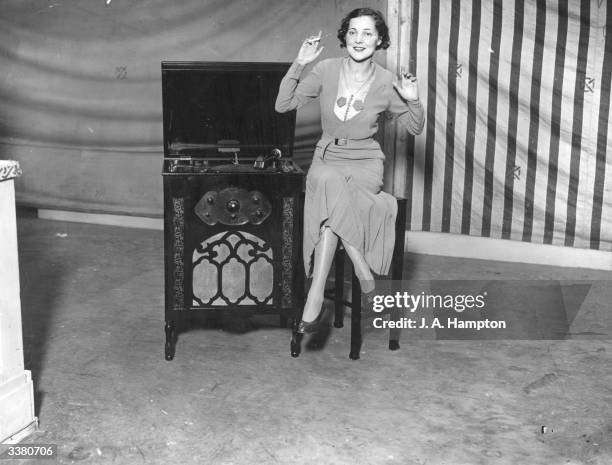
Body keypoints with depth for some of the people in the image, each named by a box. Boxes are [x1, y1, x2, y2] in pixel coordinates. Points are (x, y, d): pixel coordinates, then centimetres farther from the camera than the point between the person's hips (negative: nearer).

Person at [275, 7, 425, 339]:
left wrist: (413, 100, -11)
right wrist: (299, 64, -11)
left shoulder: (386, 83, -2)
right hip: (327, 158, 1)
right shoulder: (326, 70, -1)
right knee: (330, 185, -36)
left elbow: (415, 128, 9)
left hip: (365, 162, -1)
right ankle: (362, 270, -30)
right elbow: (283, 105, -1)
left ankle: (316, 293, -35)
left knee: (331, 197, -33)